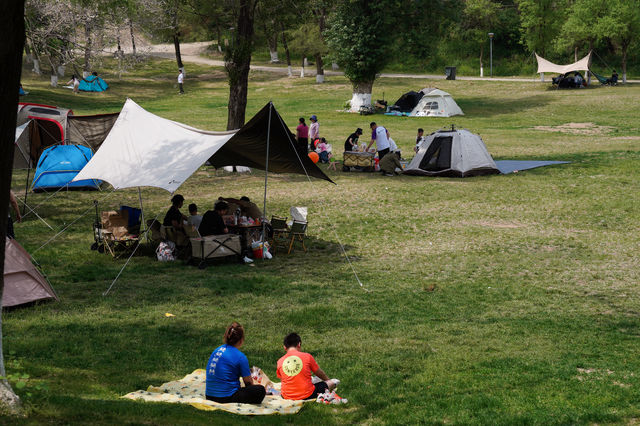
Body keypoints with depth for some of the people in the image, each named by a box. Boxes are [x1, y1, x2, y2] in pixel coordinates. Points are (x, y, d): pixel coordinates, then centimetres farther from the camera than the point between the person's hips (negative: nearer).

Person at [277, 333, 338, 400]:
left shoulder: (280, 362, 3)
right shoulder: (307, 356, -3)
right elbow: (320, 374, 13)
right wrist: (328, 380, 34)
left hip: (287, 397, 0)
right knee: (332, 383, 20)